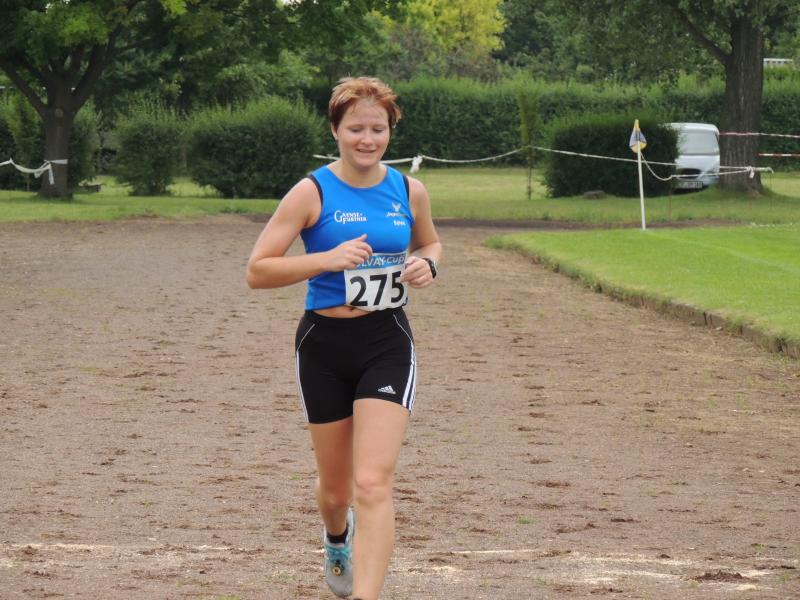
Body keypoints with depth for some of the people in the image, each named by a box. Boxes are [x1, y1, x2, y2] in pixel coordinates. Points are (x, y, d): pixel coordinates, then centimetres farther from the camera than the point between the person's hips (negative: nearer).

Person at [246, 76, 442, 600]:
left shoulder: (409, 191, 2)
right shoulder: (312, 193, -7)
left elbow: (429, 244, 23)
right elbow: (257, 270, -10)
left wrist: (426, 265, -1)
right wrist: (327, 259, -23)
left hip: (387, 342, 0)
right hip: (325, 345, 0)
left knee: (373, 483, -16)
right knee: (336, 486, 15)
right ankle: (337, 537, 51)